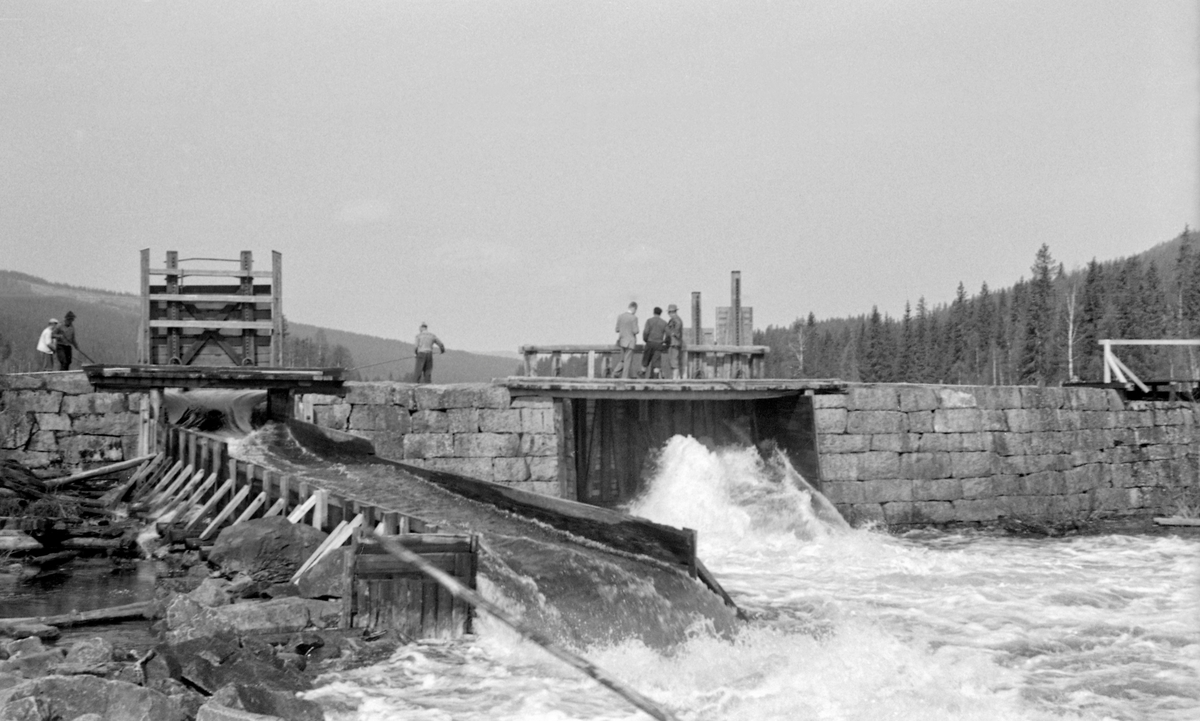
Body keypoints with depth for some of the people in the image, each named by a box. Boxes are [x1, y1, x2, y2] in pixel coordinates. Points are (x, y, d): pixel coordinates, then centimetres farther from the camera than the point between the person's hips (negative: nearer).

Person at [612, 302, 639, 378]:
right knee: (628, 361, 3)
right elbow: (635, 331, -15)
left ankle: (616, 372, 4)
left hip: (622, 341, 6)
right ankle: (625, 377, 4)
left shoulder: (620, 316, 4)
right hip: (630, 341, -6)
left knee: (623, 360, 18)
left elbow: (617, 329, 7)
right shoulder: (634, 318, -13)